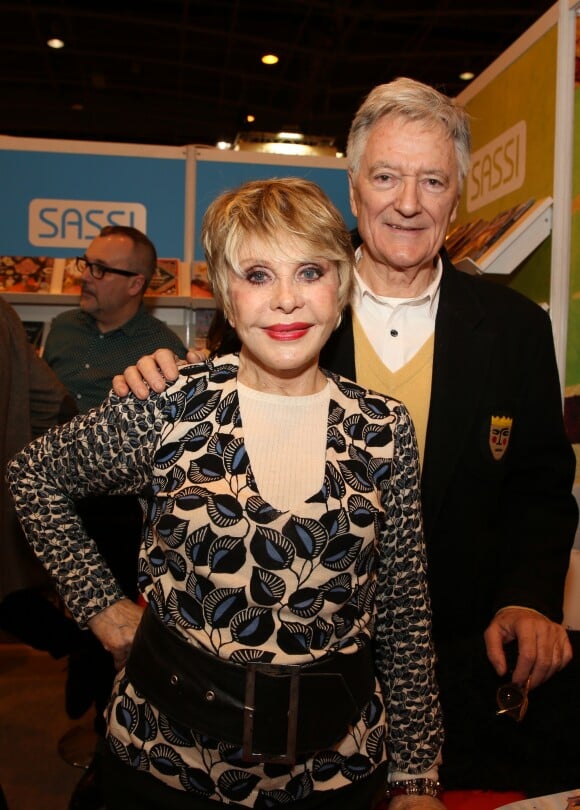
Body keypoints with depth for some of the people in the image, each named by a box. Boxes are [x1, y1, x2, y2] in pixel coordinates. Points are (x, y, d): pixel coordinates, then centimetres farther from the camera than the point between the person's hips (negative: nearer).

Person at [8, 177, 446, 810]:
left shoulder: (384, 430, -8)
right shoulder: (171, 406, -13)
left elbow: (404, 614, -2)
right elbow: (34, 476, 2)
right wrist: (101, 604, -2)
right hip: (168, 754, -1)